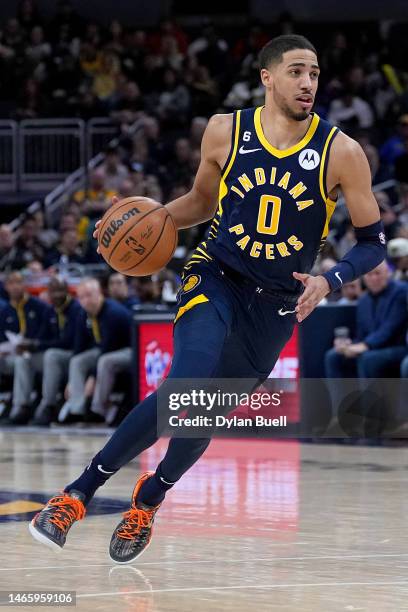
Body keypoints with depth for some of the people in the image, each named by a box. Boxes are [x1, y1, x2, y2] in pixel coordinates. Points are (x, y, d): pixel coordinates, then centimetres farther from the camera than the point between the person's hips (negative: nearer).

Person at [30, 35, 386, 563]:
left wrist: (328, 281, -21)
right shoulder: (225, 131, -6)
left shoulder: (341, 152, -12)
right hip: (215, 278, -1)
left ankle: (148, 499, 38)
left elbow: (373, 242, -5)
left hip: (276, 304, 1)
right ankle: (78, 493, -18)